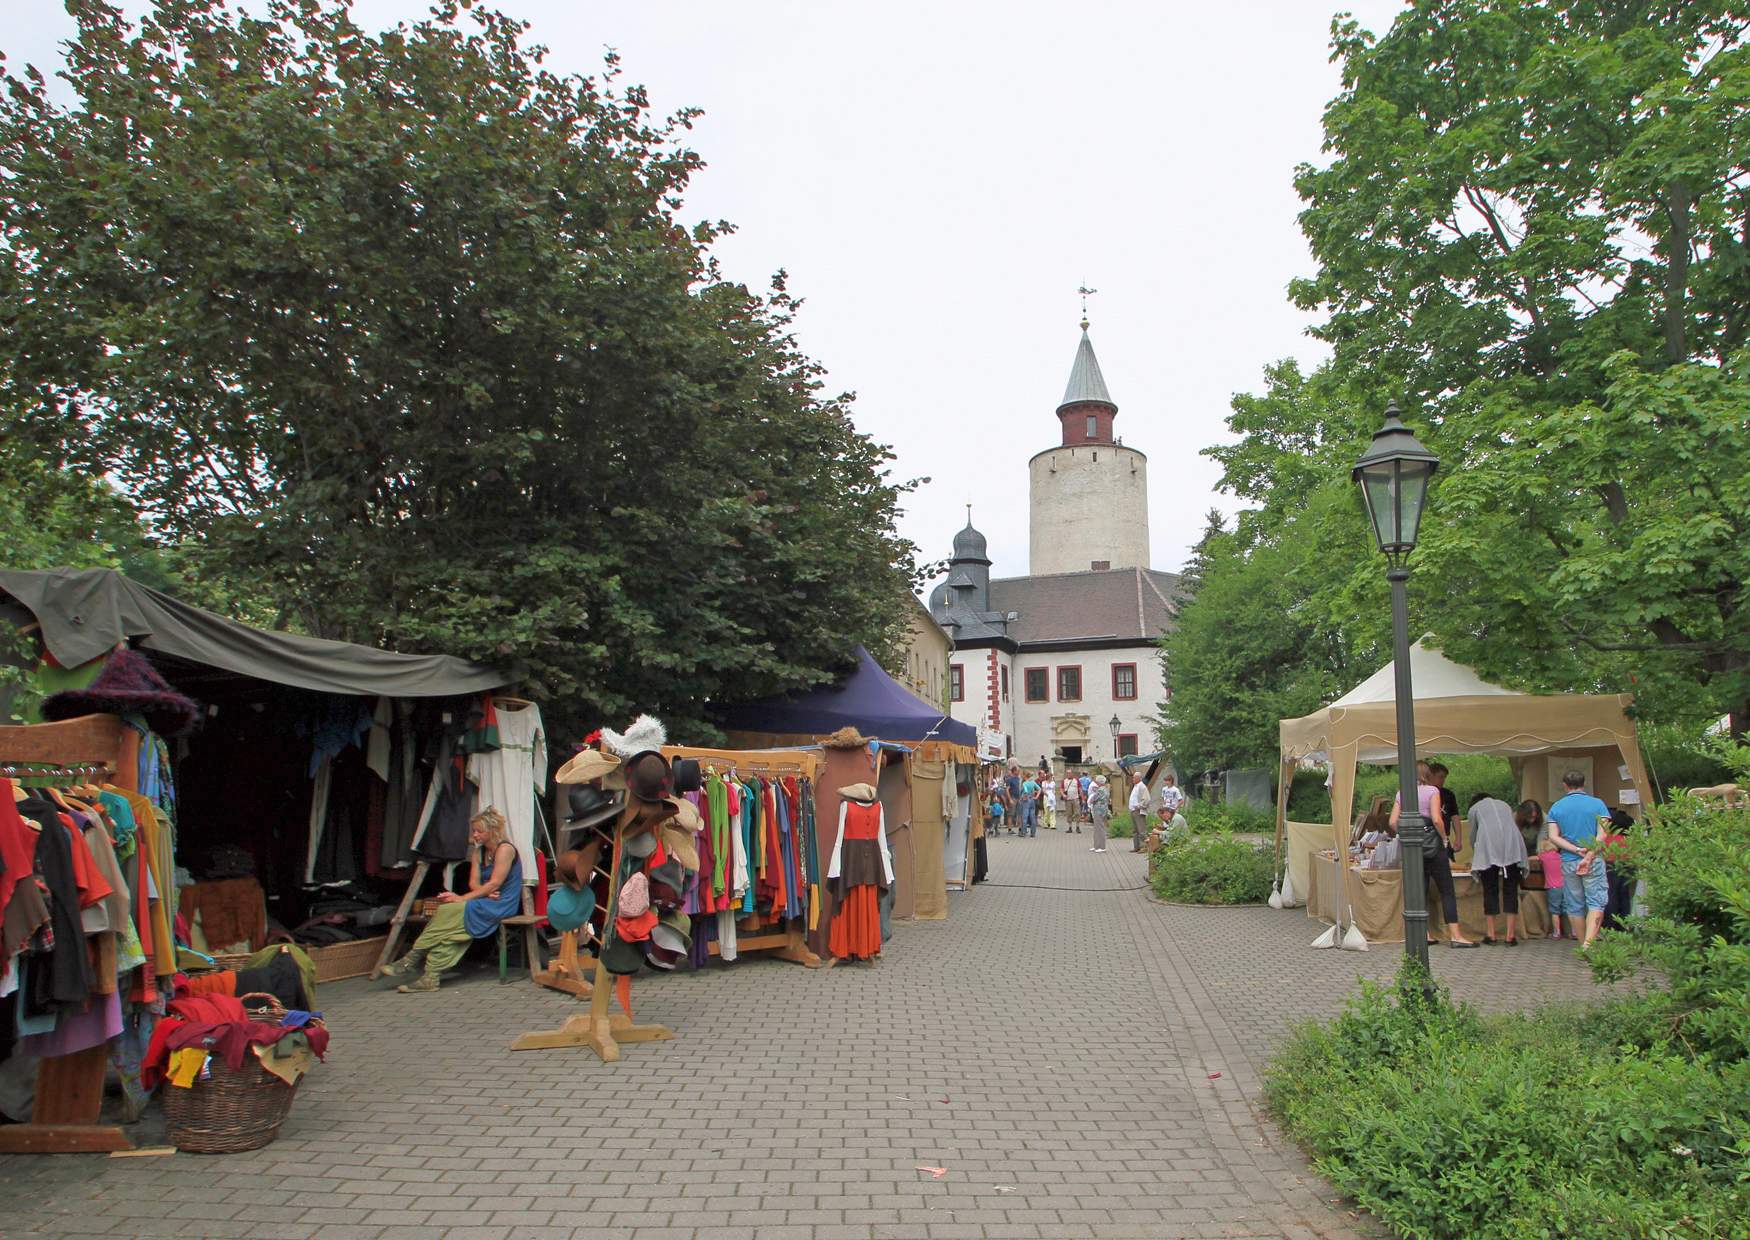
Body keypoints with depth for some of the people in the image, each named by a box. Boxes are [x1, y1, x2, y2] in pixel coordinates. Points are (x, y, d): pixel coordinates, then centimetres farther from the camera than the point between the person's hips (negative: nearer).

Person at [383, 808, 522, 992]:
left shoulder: (505, 849, -9)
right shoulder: (478, 852, 16)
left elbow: (494, 883, -16)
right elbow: (474, 883, 7)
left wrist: (462, 898, -18)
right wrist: (486, 892, -16)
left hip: (501, 905, -7)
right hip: (484, 903, 7)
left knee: (449, 911, -23)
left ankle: (413, 960, -14)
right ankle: (431, 976, -26)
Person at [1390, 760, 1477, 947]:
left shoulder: (1401, 794, 7)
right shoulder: (1432, 791, -5)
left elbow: (1393, 822, 1)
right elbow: (1436, 820, -16)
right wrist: (1445, 838, -3)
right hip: (1432, 845, -4)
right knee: (1447, 891, 2)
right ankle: (1455, 935, 0)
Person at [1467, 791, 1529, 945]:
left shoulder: (1474, 808, 25)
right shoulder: (1505, 805, 33)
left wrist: (1476, 857, 41)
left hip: (1488, 847, -2)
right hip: (1512, 846, 2)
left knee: (1490, 891, 4)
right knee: (1511, 891, 5)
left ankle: (1491, 935, 5)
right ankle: (1511, 936, 2)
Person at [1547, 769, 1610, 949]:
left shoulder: (1556, 807, 4)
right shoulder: (1597, 804, 0)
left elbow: (1553, 837, -4)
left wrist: (1577, 850, -9)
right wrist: (1588, 856, -15)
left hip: (1568, 862, 2)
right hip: (1594, 861, -2)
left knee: (1575, 905, 10)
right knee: (1596, 902, -4)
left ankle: (1583, 945, 18)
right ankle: (1589, 942, -21)